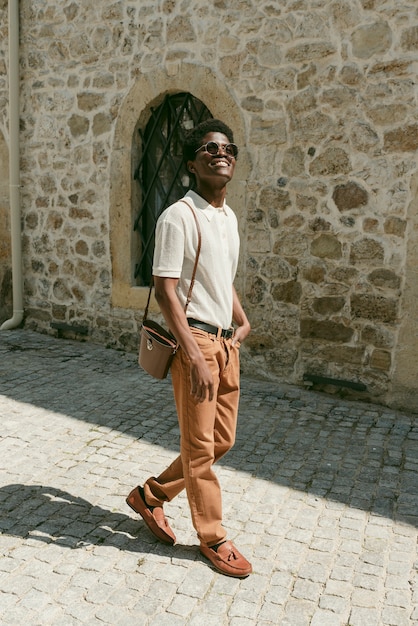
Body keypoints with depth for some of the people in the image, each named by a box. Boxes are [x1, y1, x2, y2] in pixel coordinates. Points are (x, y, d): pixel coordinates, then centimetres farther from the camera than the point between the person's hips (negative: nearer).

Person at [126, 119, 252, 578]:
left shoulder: (229, 217, 14)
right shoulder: (178, 217, -12)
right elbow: (164, 290, -17)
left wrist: (242, 321, 10)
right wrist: (194, 356, -21)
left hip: (225, 341, 9)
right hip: (194, 339, -9)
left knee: (223, 439, 16)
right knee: (200, 446, 5)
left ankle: (151, 495, 34)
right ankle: (212, 537, 23)